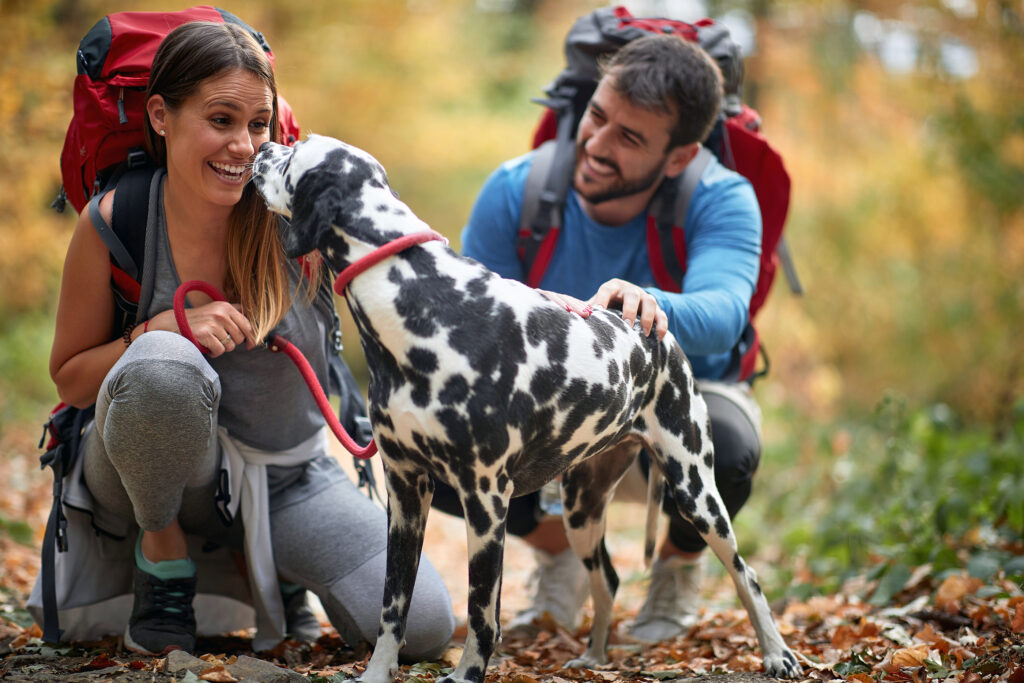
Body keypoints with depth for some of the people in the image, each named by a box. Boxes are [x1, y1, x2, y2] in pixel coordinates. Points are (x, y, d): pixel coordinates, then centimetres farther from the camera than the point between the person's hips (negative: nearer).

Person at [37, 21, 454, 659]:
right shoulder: (113, 222, -15)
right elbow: (70, 377, -4)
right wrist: (164, 327, -23)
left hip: (289, 475, 2)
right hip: (151, 478, -2)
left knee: (423, 627, -14)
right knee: (165, 364, -37)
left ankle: (265, 570, 17)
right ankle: (162, 553, -7)